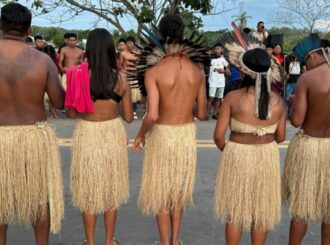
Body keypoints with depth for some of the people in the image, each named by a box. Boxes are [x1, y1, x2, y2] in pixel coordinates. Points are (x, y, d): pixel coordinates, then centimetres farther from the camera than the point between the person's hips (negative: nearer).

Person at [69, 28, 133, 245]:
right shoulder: (120, 79, -7)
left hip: (87, 134, -1)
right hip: (113, 134, 1)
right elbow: (128, 117, -2)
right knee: (111, 189, 17)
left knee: (88, 191, 15)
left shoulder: (79, 75, -10)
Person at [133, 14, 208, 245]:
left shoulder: (154, 71, -16)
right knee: (178, 188, 23)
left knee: (160, 190, 15)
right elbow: (202, 113, 1)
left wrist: (140, 135, -3)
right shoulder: (198, 70, -4)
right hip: (188, 133, 4)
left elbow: (152, 115, -22)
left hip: (162, 134, -4)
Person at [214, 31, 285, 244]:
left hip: (238, 155, -2)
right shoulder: (278, 101, -6)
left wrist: (226, 150, 8)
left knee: (235, 210, 15)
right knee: (261, 210, 19)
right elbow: (280, 136, 2)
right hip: (268, 157, 3)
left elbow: (219, 135, -13)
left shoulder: (233, 97, -15)